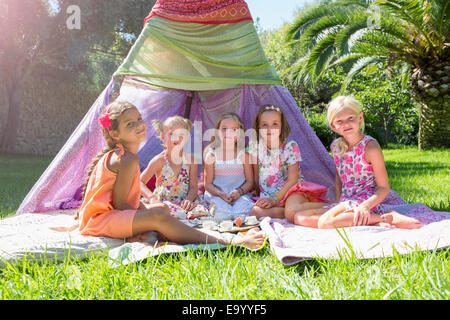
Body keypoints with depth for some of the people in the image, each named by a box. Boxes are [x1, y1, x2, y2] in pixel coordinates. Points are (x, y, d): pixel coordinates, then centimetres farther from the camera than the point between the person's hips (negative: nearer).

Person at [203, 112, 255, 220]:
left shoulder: (244, 155, 3)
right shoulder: (211, 156, 1)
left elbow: (250, 181, 4)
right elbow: (208, 184, 1)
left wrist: (239, 191, -15)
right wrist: (221, 194, -17)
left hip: (240, 195, 1)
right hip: (216, 194, -1)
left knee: (242, 212, -27)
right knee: (224, 214, -30)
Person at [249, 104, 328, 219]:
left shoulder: (290, 146, -5)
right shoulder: (255, 146, 4)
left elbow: (293, 179, -10)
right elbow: (256, 175, 11)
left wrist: (275, 199, -19)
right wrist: (261, 198, 7)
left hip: (291, 191, -4)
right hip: (267, 195, 4)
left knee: (292, 213, -36)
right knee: (255, 212, -28)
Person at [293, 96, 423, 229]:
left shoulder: (370, 147, -10)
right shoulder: (335, 146, 8)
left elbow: (384, 188, -9)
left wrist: (365, 206, -27)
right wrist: (339, 202, 12)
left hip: (366, 199, -8)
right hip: (345, 202, 8)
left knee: (325, 222, -34)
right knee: (299, 217, -11)